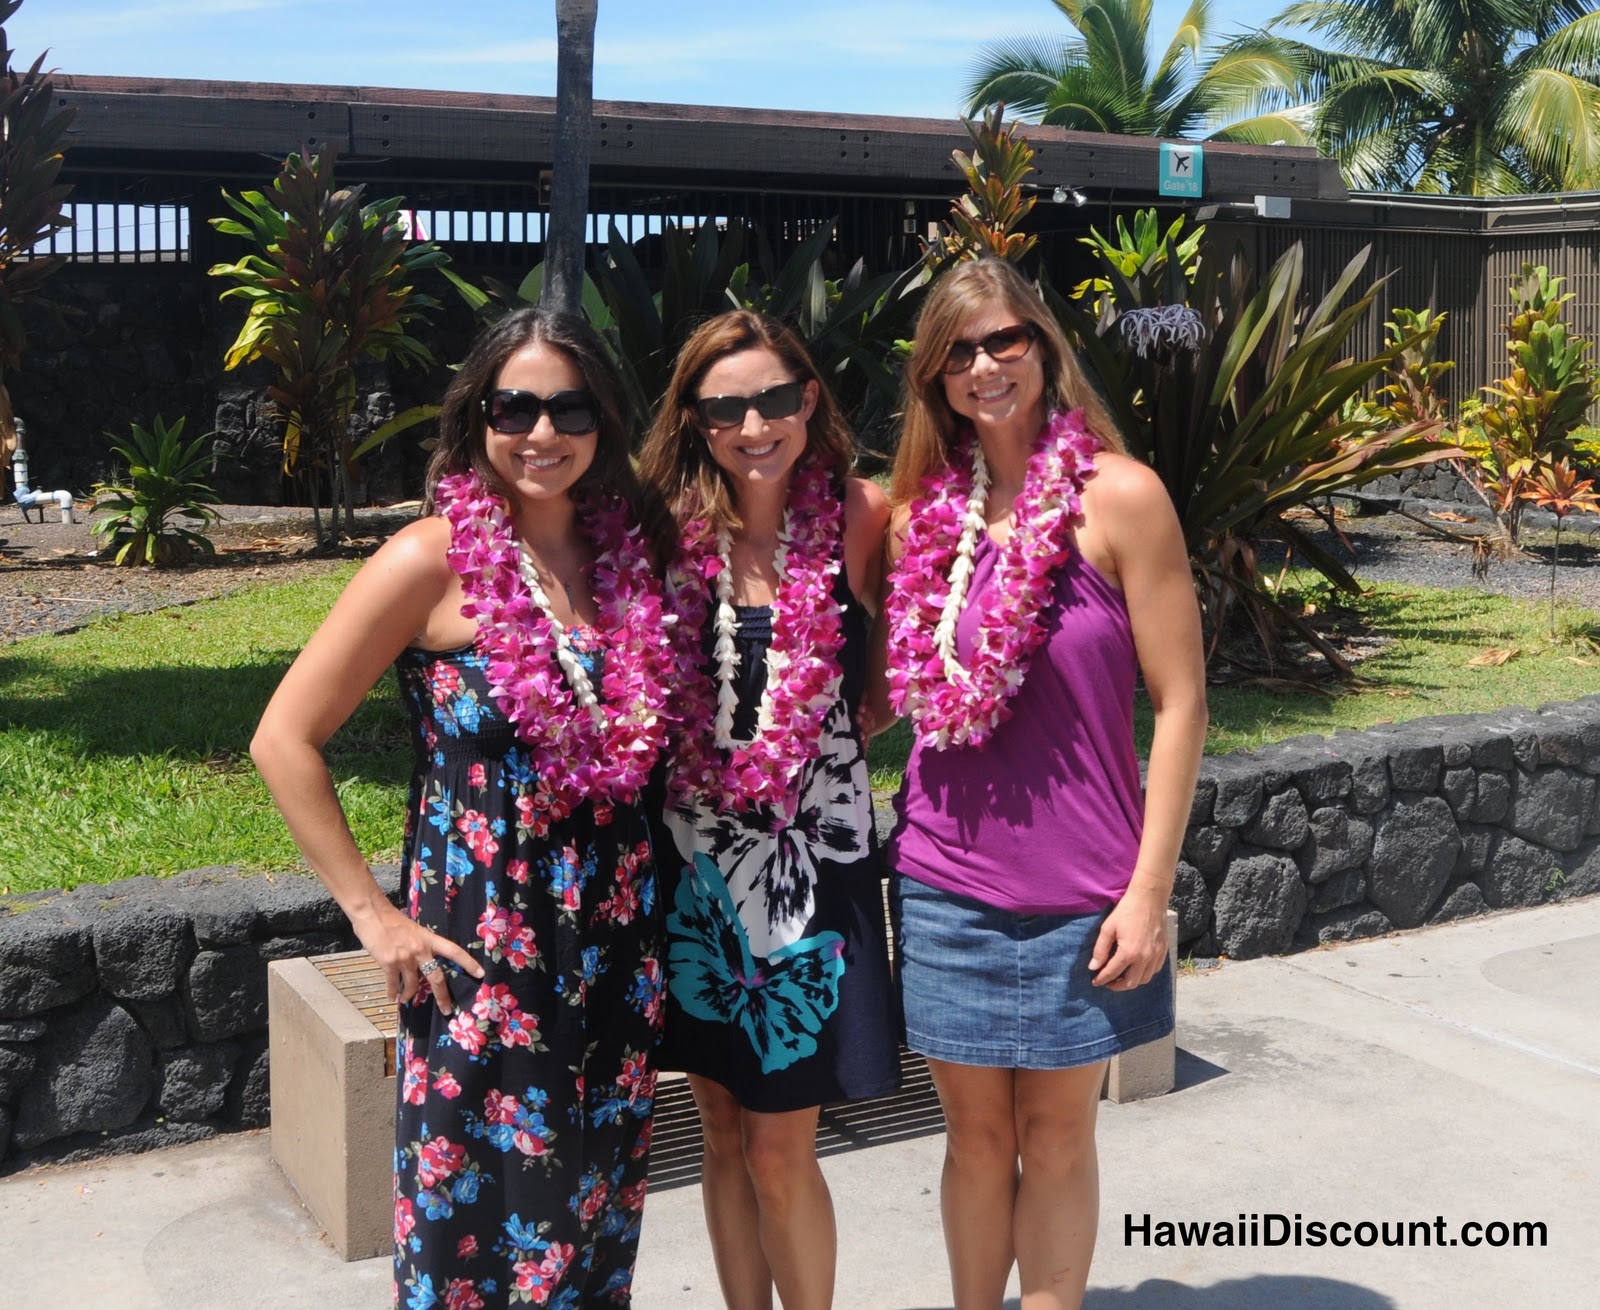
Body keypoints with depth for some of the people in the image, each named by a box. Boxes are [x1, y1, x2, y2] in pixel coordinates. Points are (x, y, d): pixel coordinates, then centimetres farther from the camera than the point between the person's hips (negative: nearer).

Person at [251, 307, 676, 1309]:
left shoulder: (630, 551, 4)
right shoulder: (435, 559, -10)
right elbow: (286, 739, -9)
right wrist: (371, 912, -10)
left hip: (617, 948, 5)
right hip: (483, 948, -5)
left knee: (598, 1207, 16)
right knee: (479, 1219, 5)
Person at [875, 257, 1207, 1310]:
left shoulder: (1119, 496, -8)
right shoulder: (921, 514, 3)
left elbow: (1181, 701, -9)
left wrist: (1149, 889, -11)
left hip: (1078, 890, -3)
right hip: (945, 878, 3)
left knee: (1057, 1136, 12)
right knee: (976, 1133, 14)